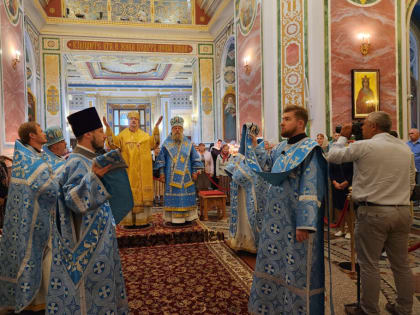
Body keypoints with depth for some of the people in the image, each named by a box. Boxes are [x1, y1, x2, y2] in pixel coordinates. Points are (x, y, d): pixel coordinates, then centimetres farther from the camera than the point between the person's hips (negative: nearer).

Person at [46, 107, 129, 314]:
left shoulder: (85, 159, 9)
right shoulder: (78, 163, -21)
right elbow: (73, 199, -33)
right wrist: (94, 176, -41)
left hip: (96, 235, 10)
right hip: (87, 240, -10)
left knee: (97, 283, 21)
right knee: (90, 284, 4)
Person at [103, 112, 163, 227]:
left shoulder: (145, 135, 11)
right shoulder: (123, 135, 5)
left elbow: (153, 143, -2)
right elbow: (113, 143, -8)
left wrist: (156, 128, -7)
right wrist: (108, 128, -18)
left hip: (143, 171, 2)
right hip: (129, 170, -2)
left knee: (143, 192, 5)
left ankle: (143, 219, 13)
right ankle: (128, 220, 6)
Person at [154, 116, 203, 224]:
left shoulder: (188, 143, 7)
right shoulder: (166, 144, 3)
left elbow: (195, 158, 11)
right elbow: (161, 159, 5)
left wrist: (194, 171, 4)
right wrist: (161, 173, -1)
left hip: (186, 176, 2)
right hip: (171, 177, -2)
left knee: (186, 196, 5)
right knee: (173, 197, -1)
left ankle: (187, 217, 14)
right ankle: (173, 218, 7)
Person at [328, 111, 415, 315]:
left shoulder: (364, 146, -10)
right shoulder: (405, 149, 10)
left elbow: (333, 156, 2)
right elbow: (411, 183, 15)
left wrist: (343, 137, 16)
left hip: (373, 212, -6)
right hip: (403, 211, 7)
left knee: (369, 264, 3)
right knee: (401, 265, 16)